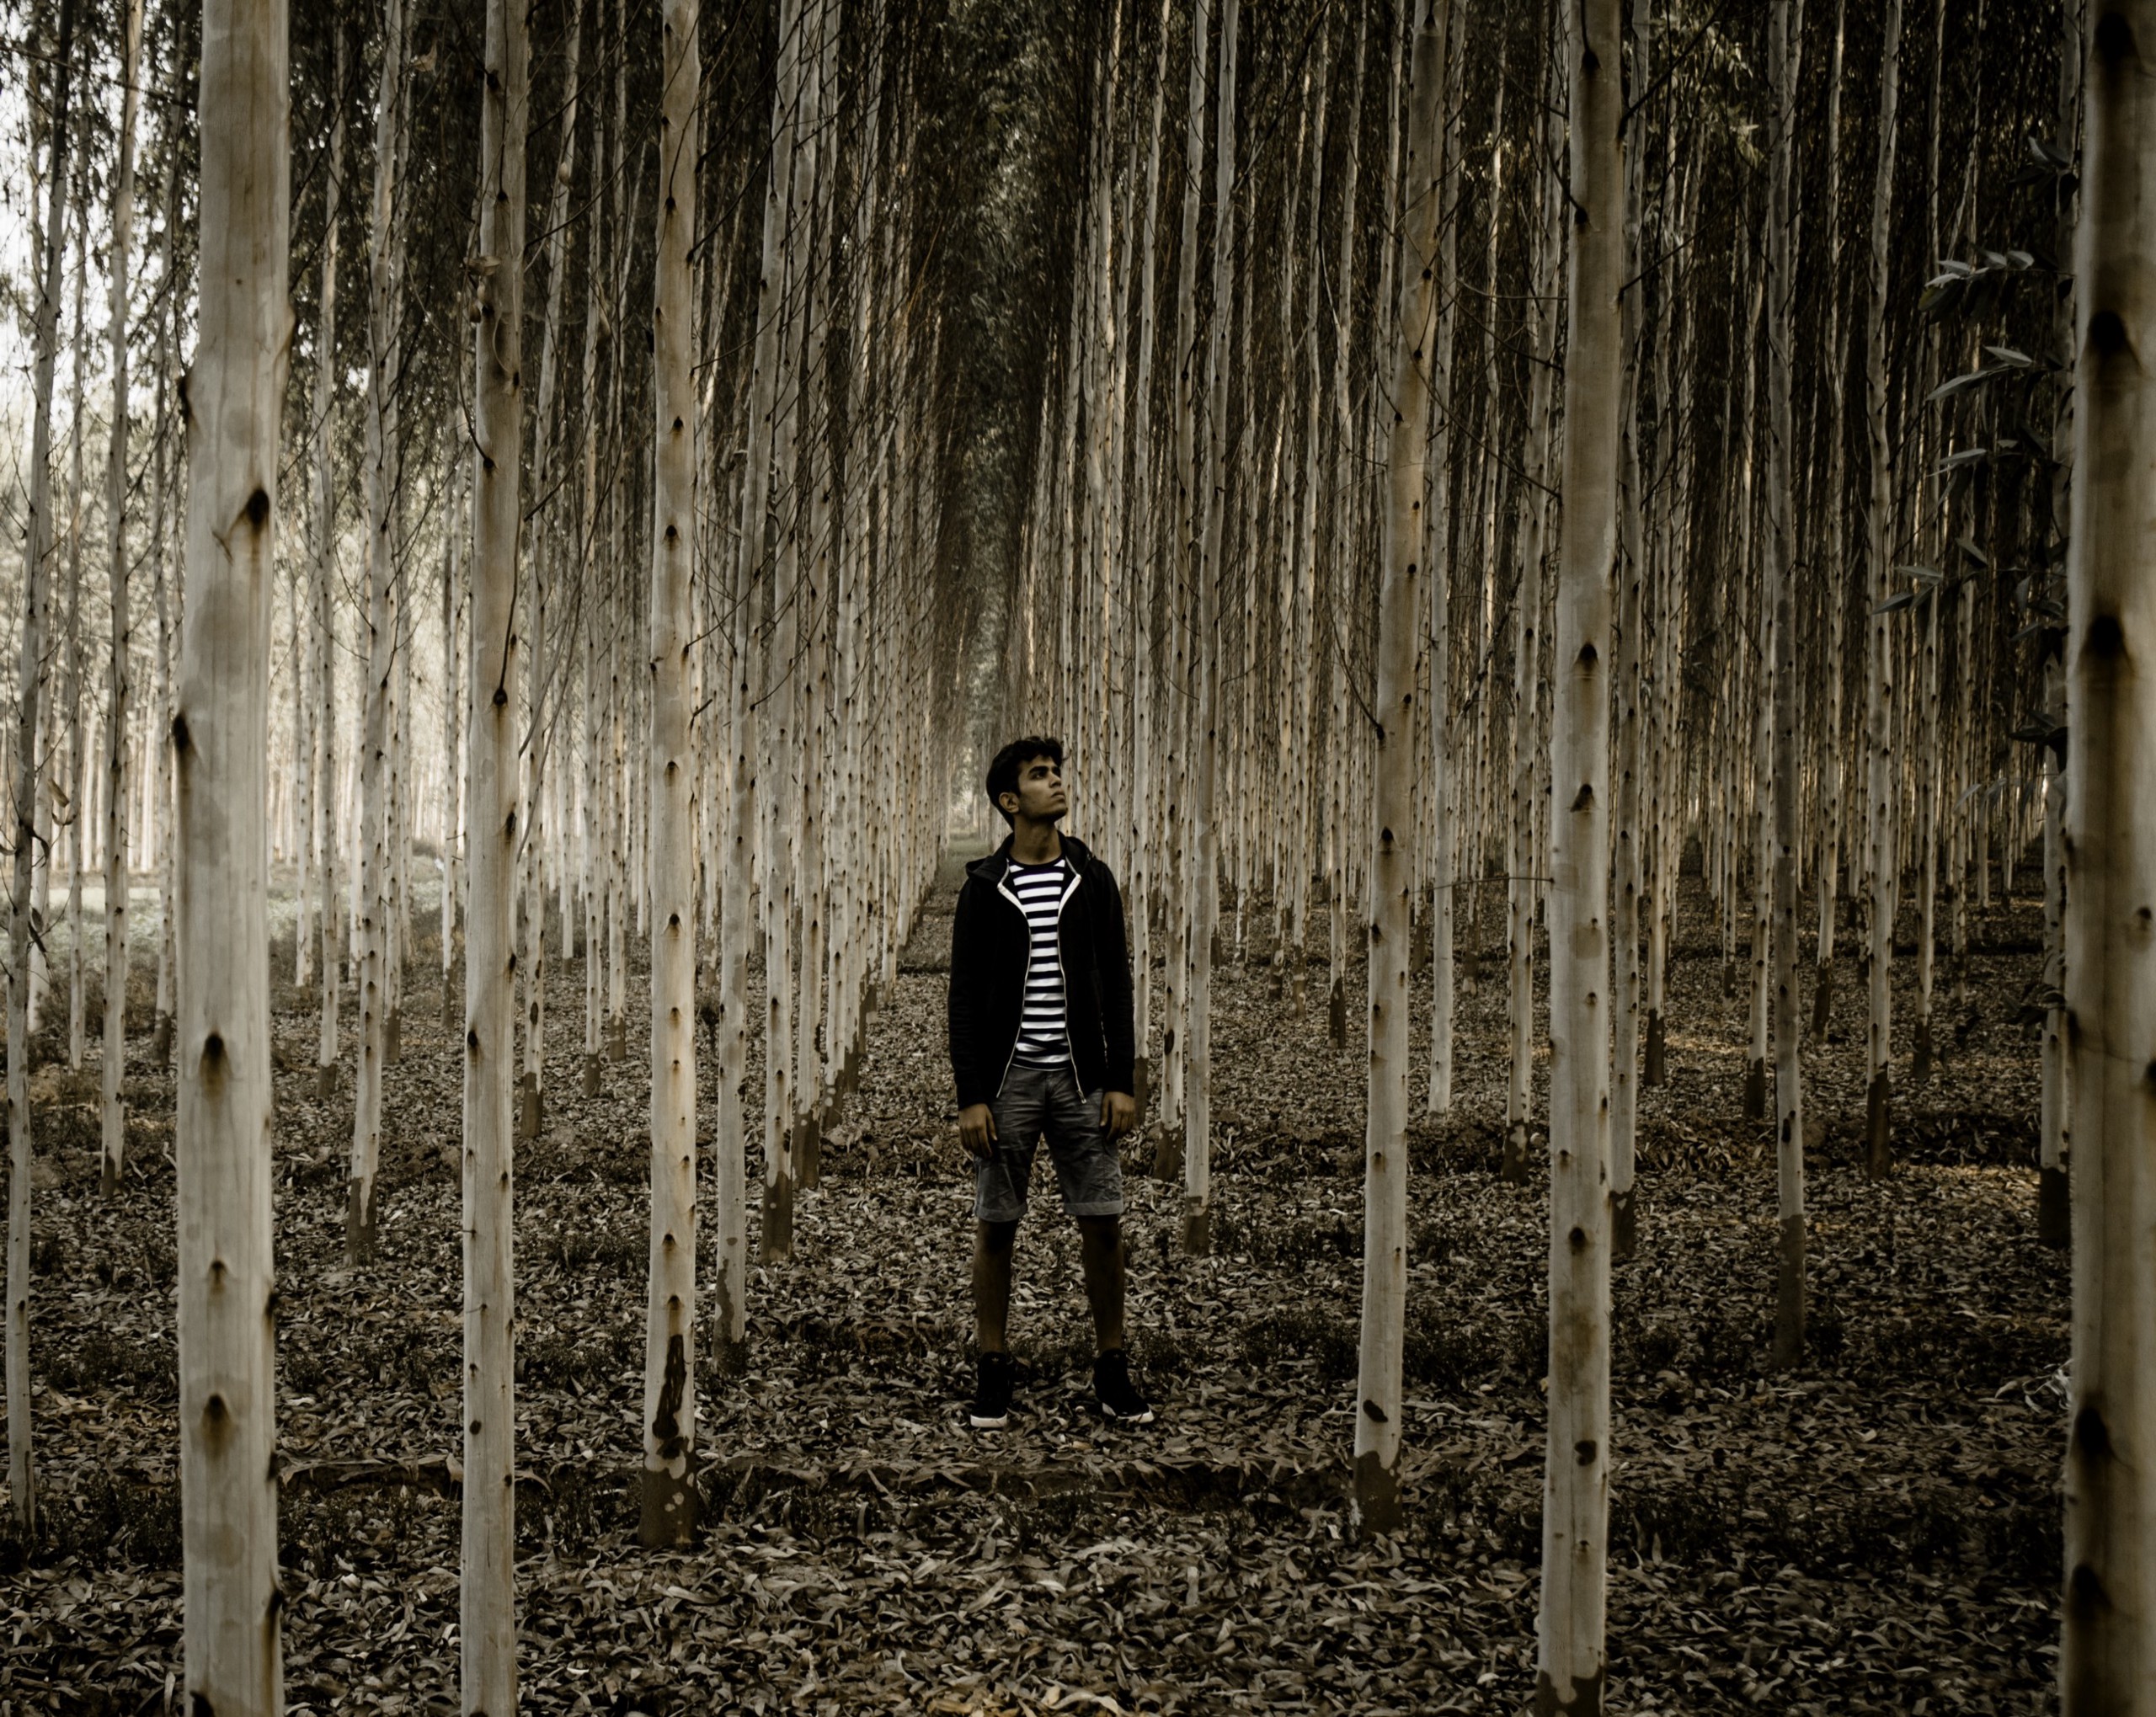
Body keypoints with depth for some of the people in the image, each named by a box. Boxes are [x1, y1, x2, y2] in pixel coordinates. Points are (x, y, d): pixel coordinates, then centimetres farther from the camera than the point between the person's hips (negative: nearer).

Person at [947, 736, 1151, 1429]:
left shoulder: (1092, 879, 5)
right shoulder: (985, 889, -1)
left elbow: (1116, 986, 6)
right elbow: (964, 998, -2)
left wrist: (1121, 1081, -2)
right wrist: (971, 1097, -8)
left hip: (1080, 1077, 2)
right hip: (1008, 1077, -1)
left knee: (1103, 1223, 1)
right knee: (995, 1227, 3)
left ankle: (1112, 1371, 13)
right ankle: (994, 1372, 14)